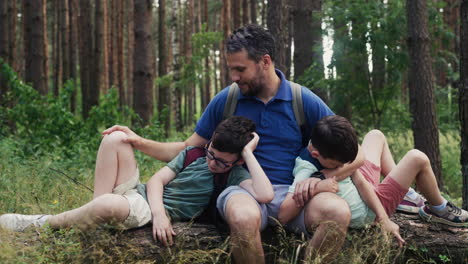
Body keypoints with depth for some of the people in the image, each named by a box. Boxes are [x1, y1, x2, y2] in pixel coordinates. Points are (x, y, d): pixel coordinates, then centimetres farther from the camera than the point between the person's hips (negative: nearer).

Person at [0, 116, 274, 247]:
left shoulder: (235, 174, -7)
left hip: (153, 215, -6)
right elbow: (157, 179, 3)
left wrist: (249, 153, -20)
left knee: (110, 204, -40)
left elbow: (265, 195, -28)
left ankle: (41, 224, -13)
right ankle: (95, 215, -12)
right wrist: (158, 212, -17)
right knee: (115, 139, -15)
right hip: (141, 193, 6)